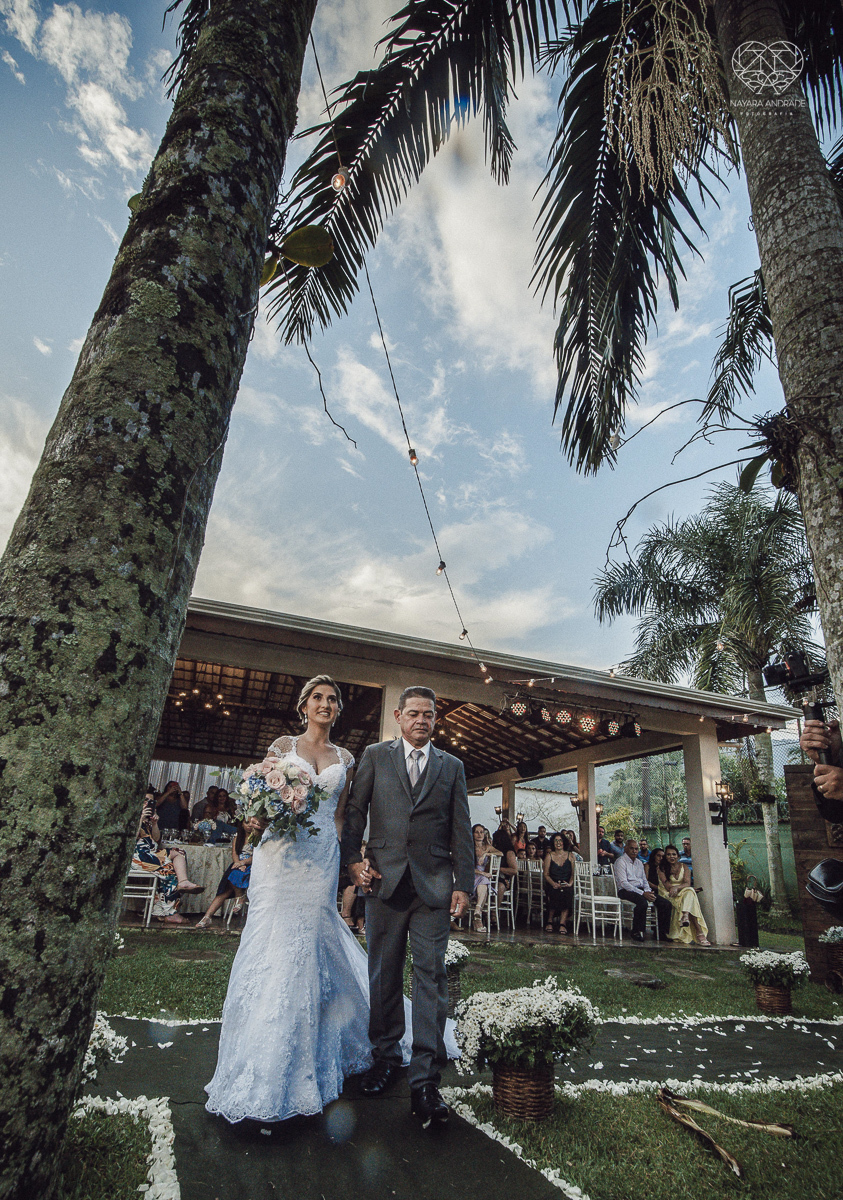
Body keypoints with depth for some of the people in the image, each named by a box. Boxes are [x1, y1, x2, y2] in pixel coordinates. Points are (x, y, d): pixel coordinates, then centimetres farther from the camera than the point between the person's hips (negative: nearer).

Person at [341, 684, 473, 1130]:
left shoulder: (452, 766, 9)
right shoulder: (375, 756, 6)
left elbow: (461, 830, 7)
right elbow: (355, 810, 4)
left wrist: (463, 884, 1)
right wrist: (352, 859, -6)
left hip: (434, 883, 0)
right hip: (385, 879, 0)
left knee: (431, 976, 0)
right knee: (384, 974, 11)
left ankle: (425, 1080, 9)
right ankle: (385, 1057, 30)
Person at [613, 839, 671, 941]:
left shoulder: (639, 862, 22)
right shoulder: (620, 862, -4)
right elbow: (623, 883, -13)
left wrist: (648, 891, -2)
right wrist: (642, 893, -20)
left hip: (641, 890, 7)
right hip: (626, 891, -7)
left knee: (666, 904, -10)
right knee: (643, 903, -37)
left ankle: (663, 933, 0)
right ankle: (637, 933, -22)